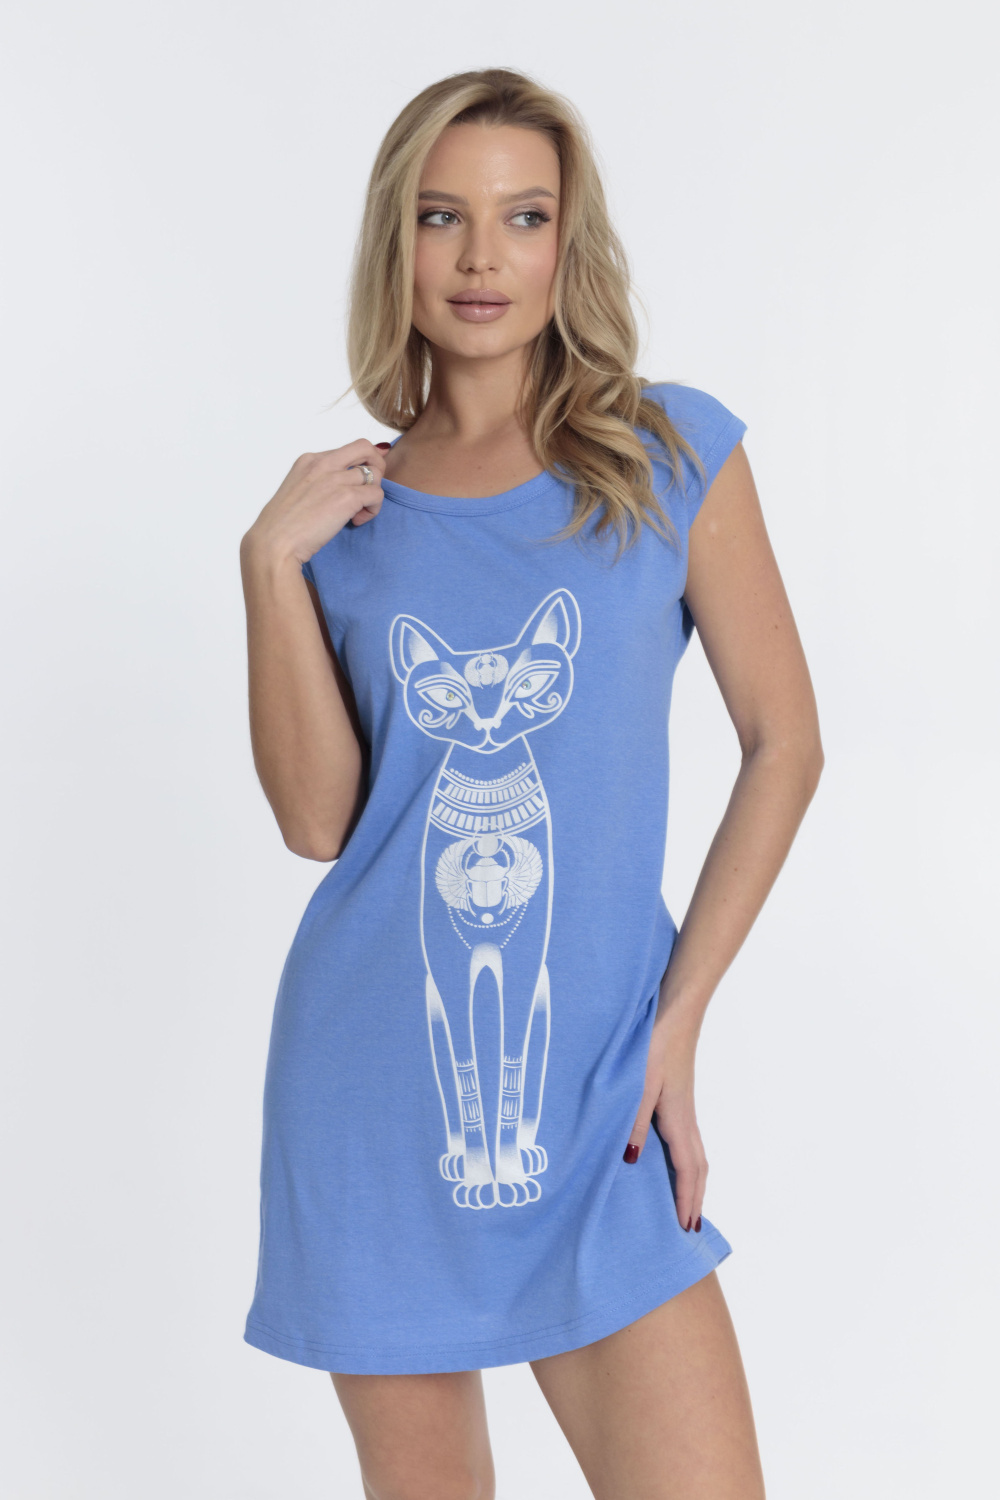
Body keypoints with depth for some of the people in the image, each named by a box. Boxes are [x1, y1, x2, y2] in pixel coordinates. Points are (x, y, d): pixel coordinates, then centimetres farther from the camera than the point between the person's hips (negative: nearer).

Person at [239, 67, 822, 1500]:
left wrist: (677, 1020, -5)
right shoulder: (348, 505, 5)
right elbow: (316, 818, -2)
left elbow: (783, 742, 0)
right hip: (376, 1086, 2)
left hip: (593, 1083, -1)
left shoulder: (672, 453, 0)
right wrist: (271, 563, -10)